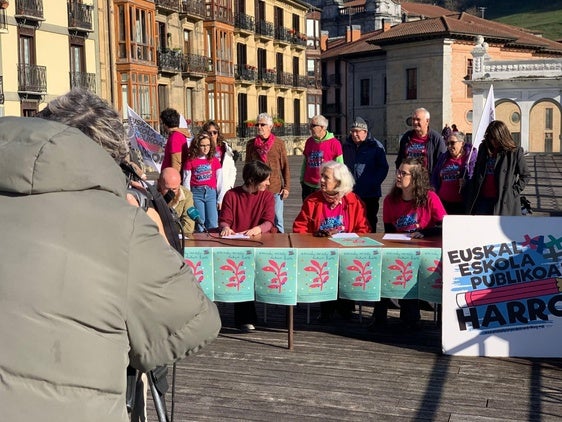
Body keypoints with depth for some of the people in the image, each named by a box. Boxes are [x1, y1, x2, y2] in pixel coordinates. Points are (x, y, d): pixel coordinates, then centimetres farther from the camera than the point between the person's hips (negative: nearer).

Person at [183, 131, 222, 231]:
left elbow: (219, 181, 9)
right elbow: (186, 181, 5)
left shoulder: (214, 160, 8)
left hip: (211, 193, 1)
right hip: (196, 193, -1)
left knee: (213, 225, -4)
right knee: (199, 224, 1)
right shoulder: (190, 160, 4)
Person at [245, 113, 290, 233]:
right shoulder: (251, 144, 6)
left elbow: (285, 166, 4)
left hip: (276, 188, -1)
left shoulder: (279, 143, 1)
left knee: (277, 219, 6)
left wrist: (286, 187, 0)